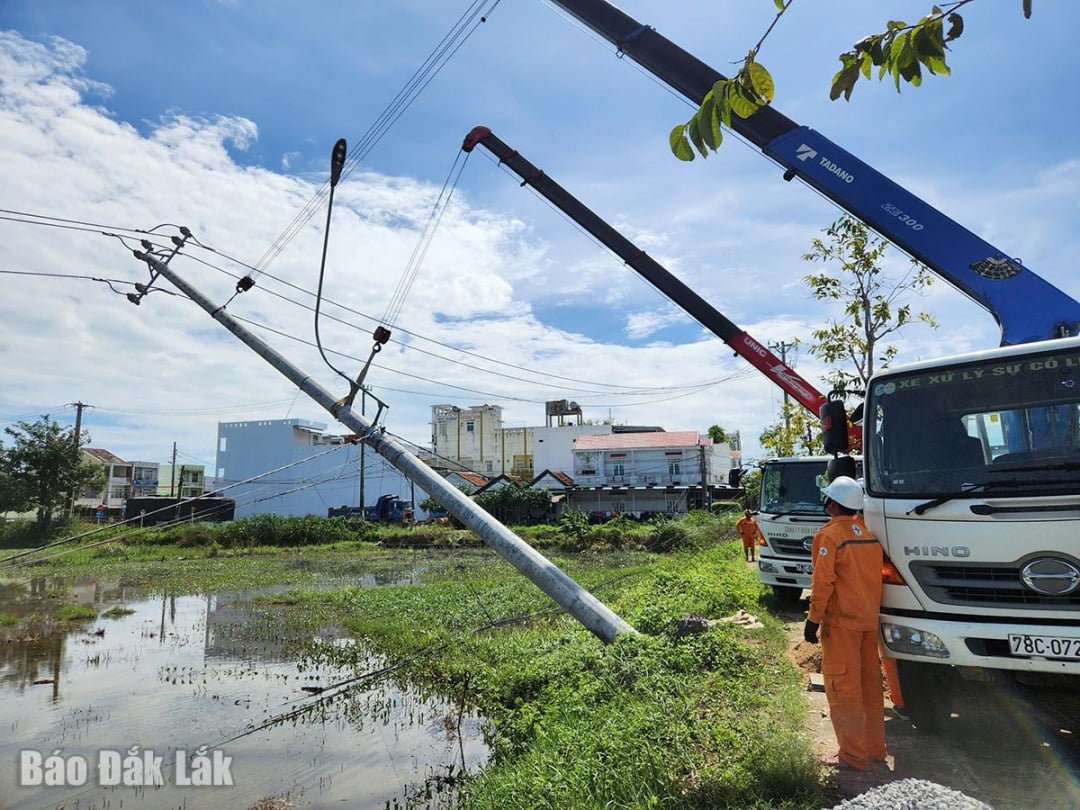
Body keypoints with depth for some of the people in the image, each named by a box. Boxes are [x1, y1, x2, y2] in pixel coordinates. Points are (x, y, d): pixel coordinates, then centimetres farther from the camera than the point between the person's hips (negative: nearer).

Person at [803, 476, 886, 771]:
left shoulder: (830, 534, -14)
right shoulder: (869, 533, 7)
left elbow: (823, 581, -17)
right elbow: (874, 574, 13)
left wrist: (813, 619, -11)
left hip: (841, 621, -7)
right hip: (869, 619, 7)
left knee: (843, 687, 0)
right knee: (870, 684, 15)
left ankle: (853, 755, 6)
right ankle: (875, 748, 25)